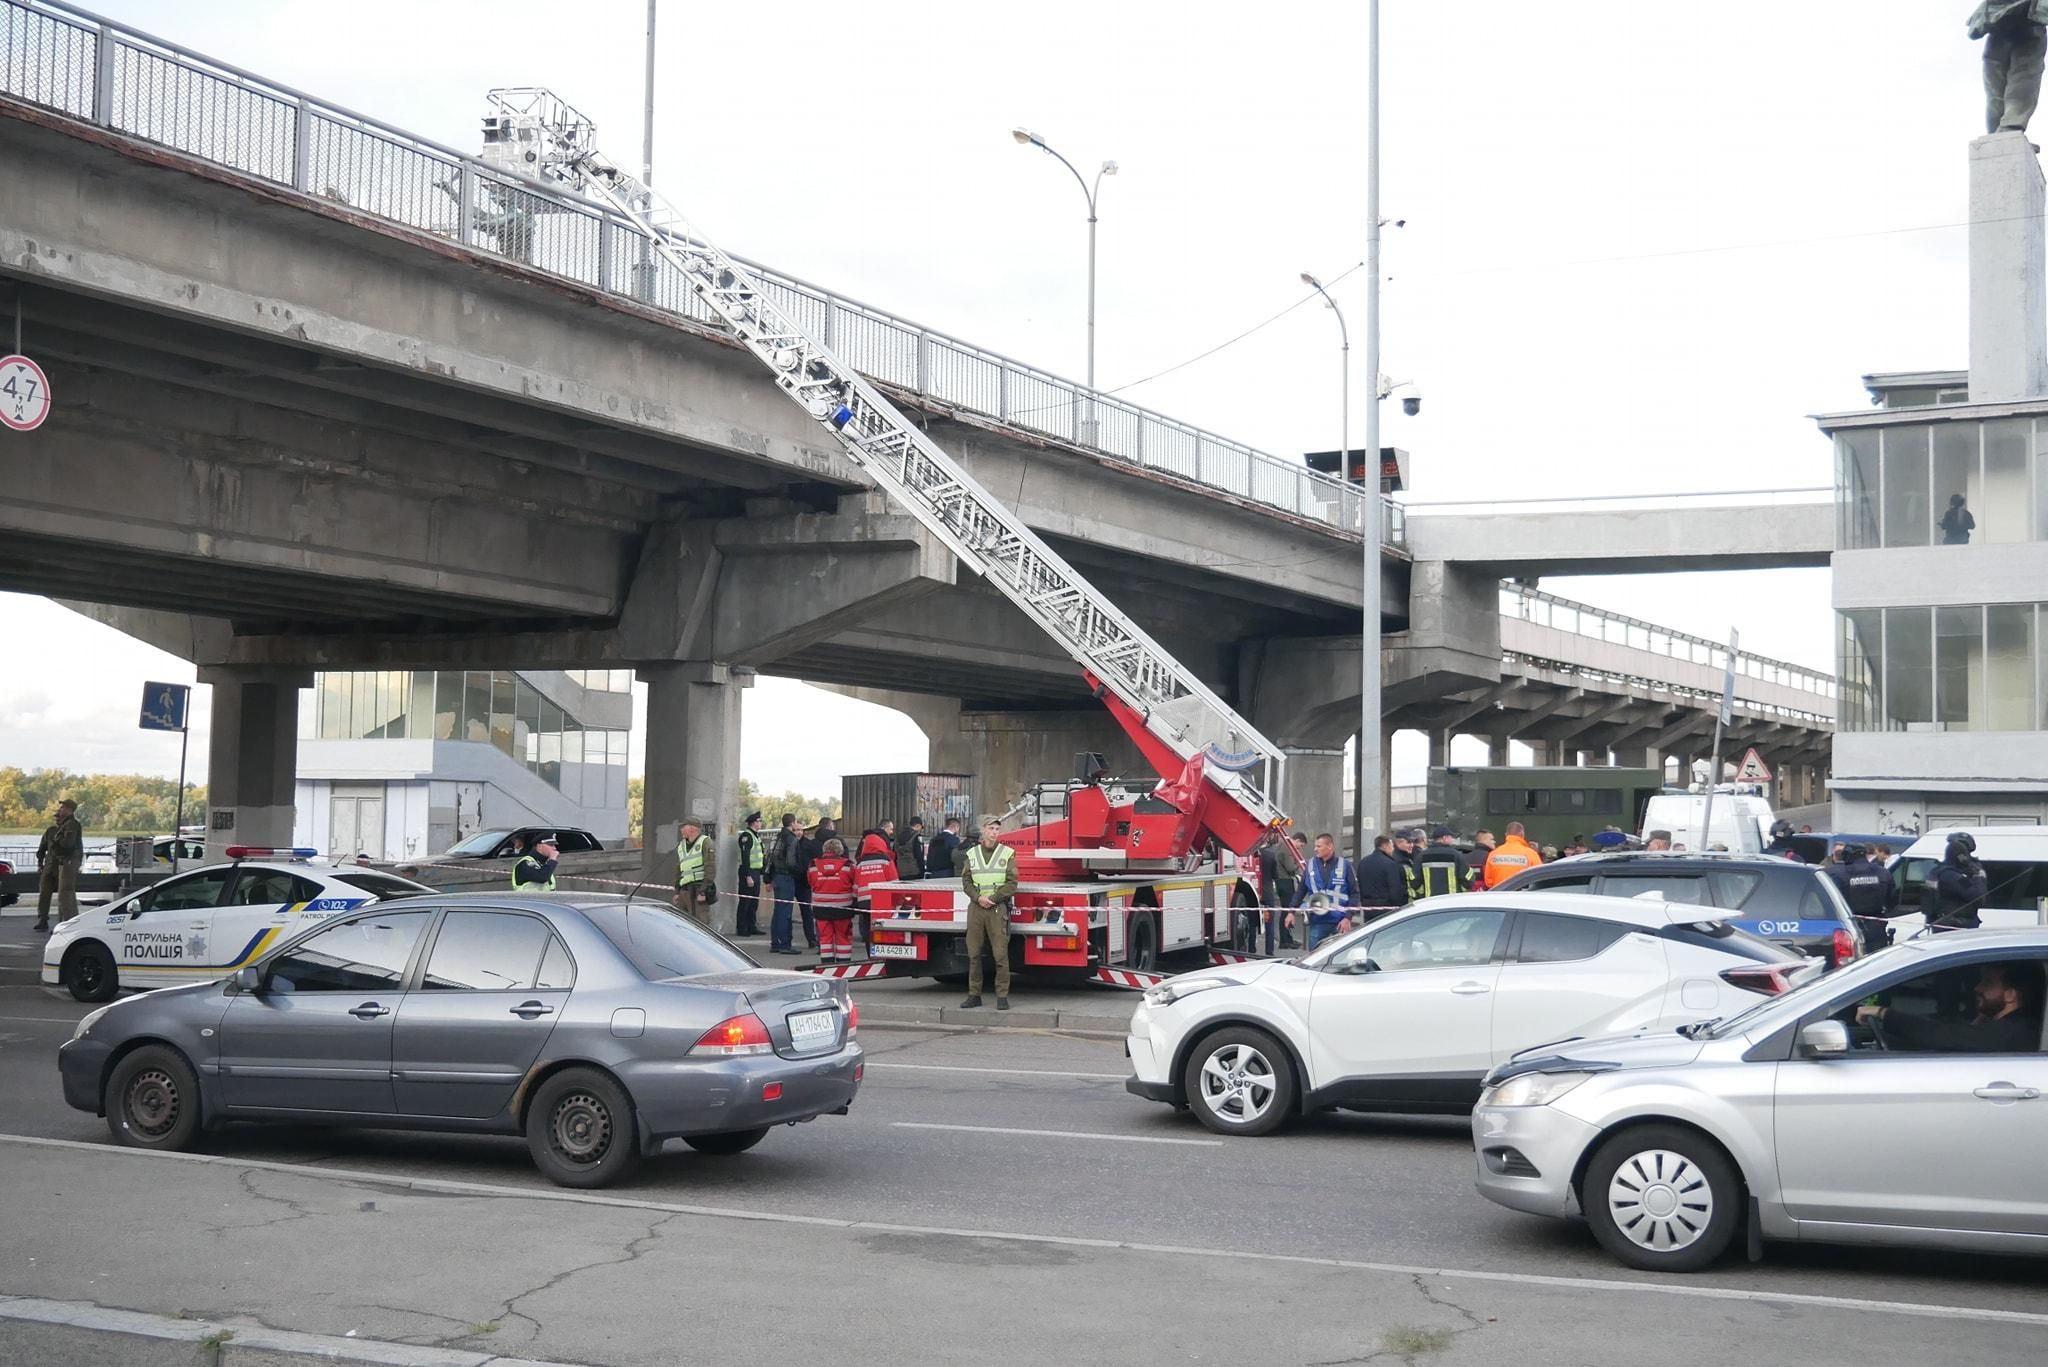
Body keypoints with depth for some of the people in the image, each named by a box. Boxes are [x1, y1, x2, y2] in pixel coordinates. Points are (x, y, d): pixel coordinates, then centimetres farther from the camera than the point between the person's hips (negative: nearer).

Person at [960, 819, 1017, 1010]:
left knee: (1000, 954, -7)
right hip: (976, 907, 3)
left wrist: (992, 898, -10)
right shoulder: (972, 854, 12)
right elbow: (966, 881, 9)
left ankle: (1002, 996, -3)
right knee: (974, 954, 4)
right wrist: (978, 897, -8)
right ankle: (974, 994, 11)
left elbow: (1011, 883, -1)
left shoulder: (1007, 854, 5)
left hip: (998, 908, -3)